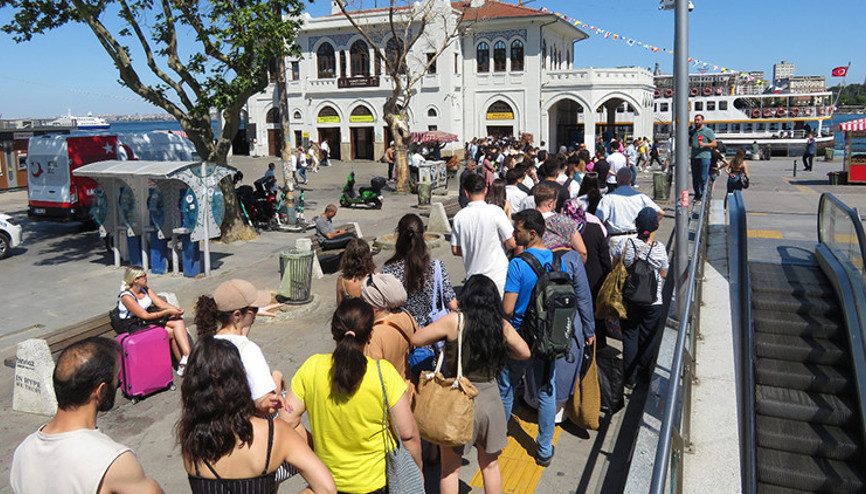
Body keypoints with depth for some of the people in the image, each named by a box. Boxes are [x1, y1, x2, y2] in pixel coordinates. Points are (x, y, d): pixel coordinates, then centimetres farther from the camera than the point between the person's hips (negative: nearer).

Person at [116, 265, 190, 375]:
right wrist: (167, 312, -22)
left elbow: (160, 302, 2)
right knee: (174, 332, -24)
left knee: (179, 322, -21)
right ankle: (182, 364, -14)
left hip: (154, 319, 7)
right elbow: (145, 316, -19)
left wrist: (175, 309, -17)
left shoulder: (146, 289, 9)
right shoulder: (126, 297, -15)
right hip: (139, 327, -7)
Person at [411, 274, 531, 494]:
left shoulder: (455, 321, -14)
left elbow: (416, 339, -8)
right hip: (490, 398, 3)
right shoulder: (502, 326, -5)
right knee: (490, 465, 23)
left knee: (450, 469, 14)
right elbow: (524, 353, 9)